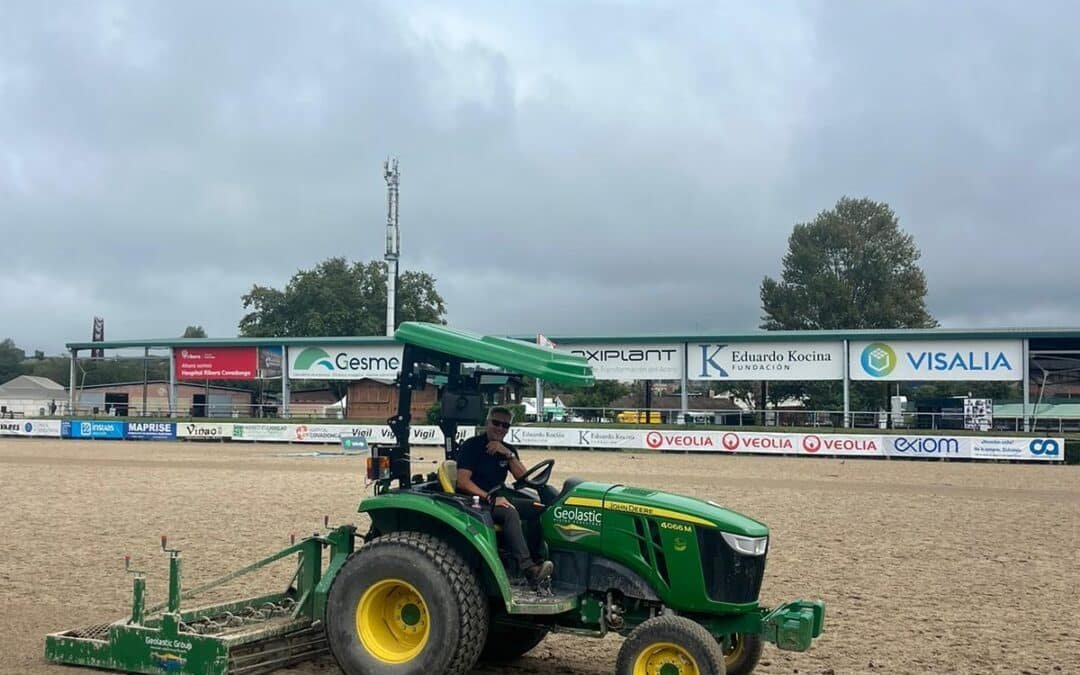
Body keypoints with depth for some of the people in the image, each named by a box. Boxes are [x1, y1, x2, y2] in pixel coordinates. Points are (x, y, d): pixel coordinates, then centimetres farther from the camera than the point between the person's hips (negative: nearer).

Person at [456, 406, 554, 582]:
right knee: (510, 513, -34)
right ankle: (528, 567, -40)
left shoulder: (508, 449, 13)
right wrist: (490, 499, -27)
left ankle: (536, 558, -19)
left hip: (498, 498, 7)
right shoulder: (471, 446, -6)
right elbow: (463, 482, -18)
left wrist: (508, 454, -14)